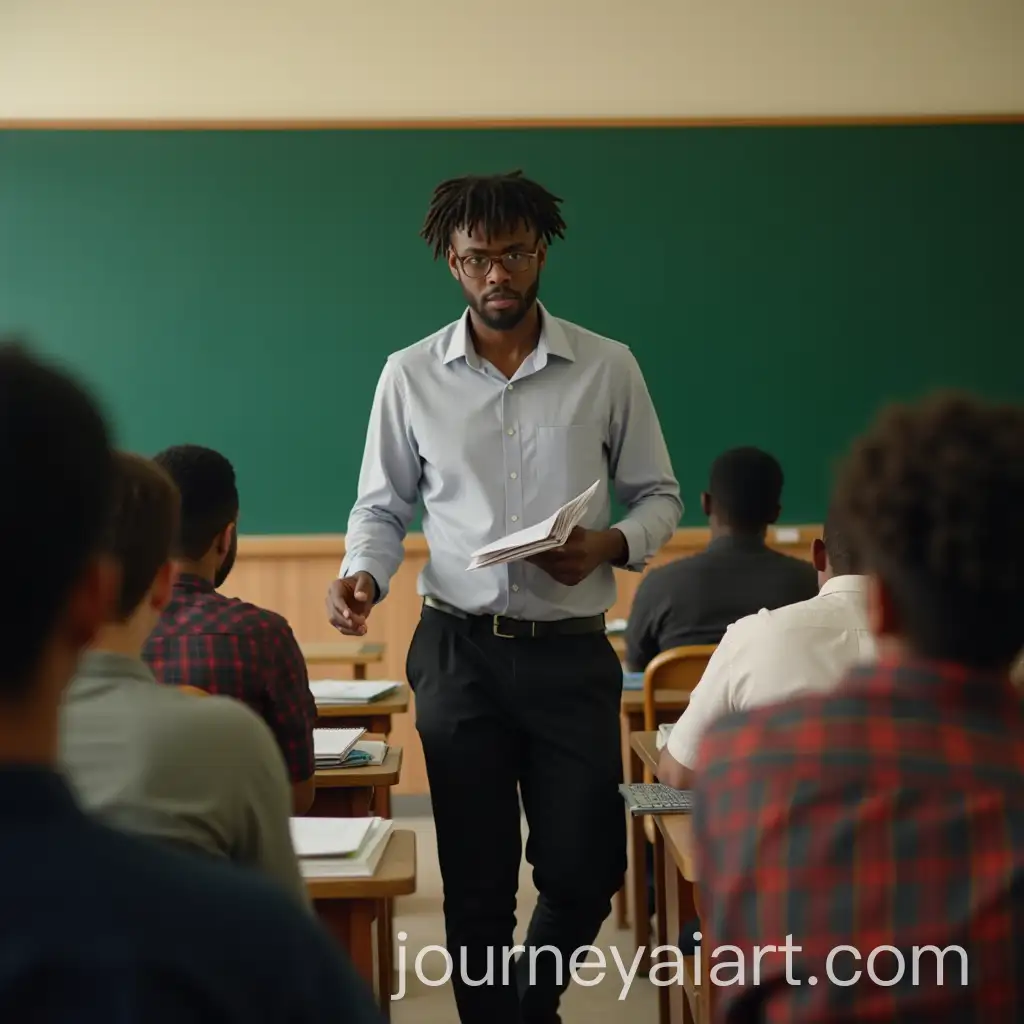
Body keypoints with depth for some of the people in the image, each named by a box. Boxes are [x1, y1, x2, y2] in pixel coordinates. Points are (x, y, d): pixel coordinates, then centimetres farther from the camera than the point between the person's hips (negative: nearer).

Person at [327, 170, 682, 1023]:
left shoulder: (608, 368, 0)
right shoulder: (411, 375, 2)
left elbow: (659, 496, 5)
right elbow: (382, 506, 7)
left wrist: (611, 545, -15)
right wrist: (364, 576, -13)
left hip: (572, 652, 0)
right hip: (459, 652, 0)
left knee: (586, 869, 6)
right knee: (476, 880, 9)